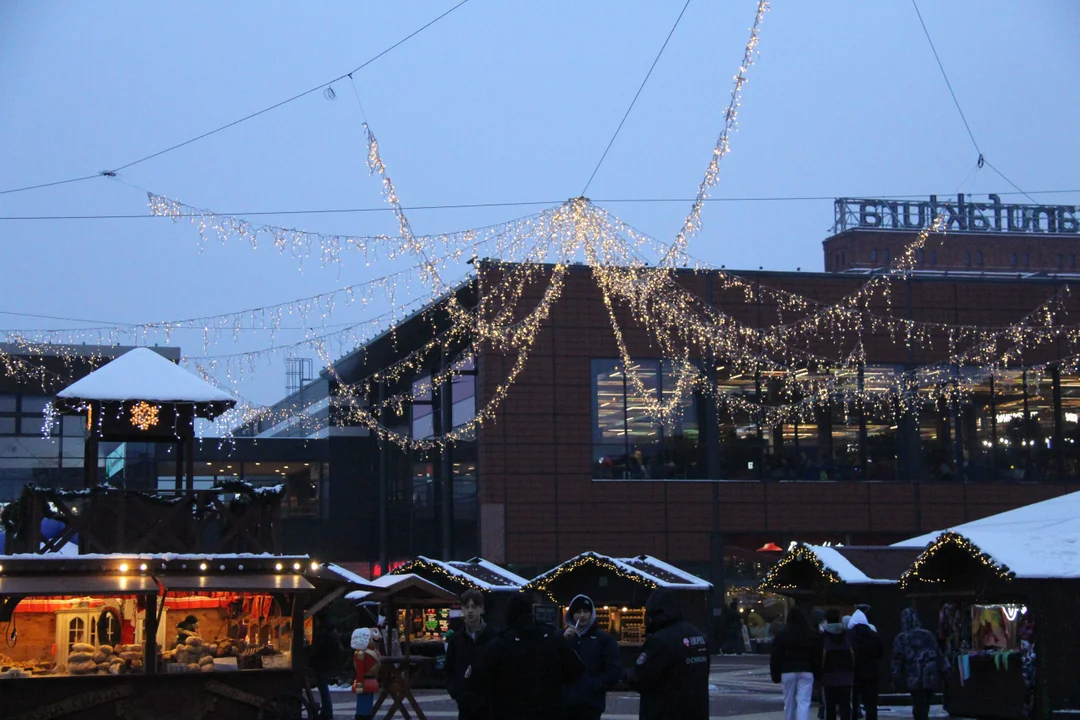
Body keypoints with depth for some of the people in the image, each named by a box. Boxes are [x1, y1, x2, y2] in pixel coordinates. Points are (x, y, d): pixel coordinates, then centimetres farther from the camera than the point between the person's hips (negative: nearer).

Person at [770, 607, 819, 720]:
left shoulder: (781, 635, -3)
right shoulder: (811, 635, 0)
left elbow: (775, 657, -1)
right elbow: (817, 656, 3)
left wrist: (775, 675, 6)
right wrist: (816, 673, 10)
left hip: (787, 672, 0)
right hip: (806, 671, 0)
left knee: (789, 702, 13)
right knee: (804, 702, -4)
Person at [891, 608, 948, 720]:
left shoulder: (901, 638, -2)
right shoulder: (928, 635, 6)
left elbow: (897, 660, -5)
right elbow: (939, 655, 6)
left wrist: (896, 680, -1)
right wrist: (944, 672, 12)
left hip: (914, 679, -3)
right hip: (930, 678, 3)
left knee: (919, 709, 1)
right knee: (925, 708, 17)